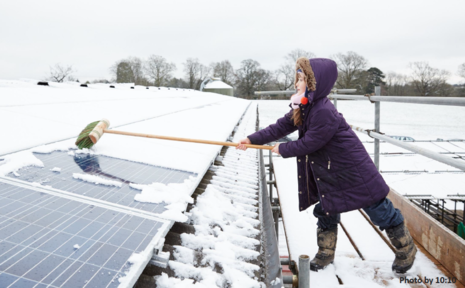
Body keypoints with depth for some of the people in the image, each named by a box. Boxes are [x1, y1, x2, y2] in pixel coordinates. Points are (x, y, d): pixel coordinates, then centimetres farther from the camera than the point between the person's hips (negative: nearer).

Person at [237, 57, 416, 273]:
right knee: (325, 210, 17)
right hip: (328, 172, 9)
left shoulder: (324, 112, -30)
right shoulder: (303, 108, 0)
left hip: (353, 170, -9)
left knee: (380, 211, 5)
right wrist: (252, 139, -4)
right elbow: (281, 127, 1)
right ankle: (325, 253, 34)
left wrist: (282, 150, -9)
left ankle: (406, 249, 27)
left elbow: (309, 143, -24)